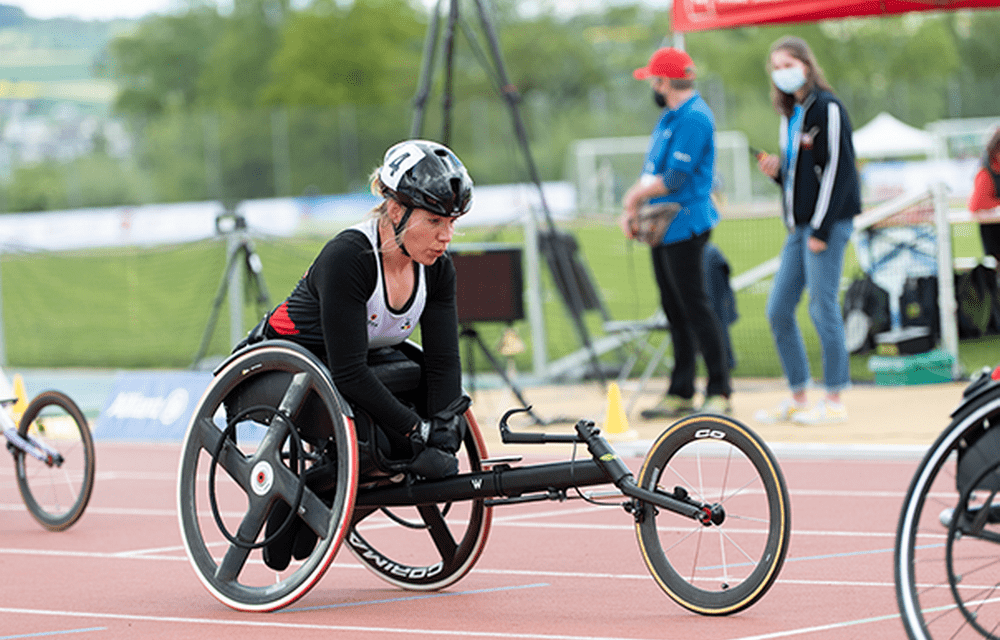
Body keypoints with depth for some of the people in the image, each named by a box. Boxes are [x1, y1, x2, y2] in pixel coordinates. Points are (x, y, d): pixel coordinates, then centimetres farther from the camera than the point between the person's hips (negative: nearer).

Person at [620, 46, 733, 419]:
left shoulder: (695, 118, -15)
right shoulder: (669, 117, 17)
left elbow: (674, 179, -20)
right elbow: (652, 171, 19)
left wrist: (636, 196, -6)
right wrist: (631, 210, 5)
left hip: (685, 228, -10)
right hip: (663, 228, 10)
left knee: (694, 308, -8)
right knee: (675, 311, 12)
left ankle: (719, 393, -4)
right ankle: (680, 394, 17)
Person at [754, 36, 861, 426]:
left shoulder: (827, 109, -10)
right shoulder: (790, 114, 16)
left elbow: (837, 170, -14)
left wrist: (822, 229, -17)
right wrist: (776, 170, 0)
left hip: (828, 223, -9)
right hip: (799, 226, 9)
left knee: (822, 307, -6)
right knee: (778, 310, 6)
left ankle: (834, 400, 2)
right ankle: (798, 397, 15)